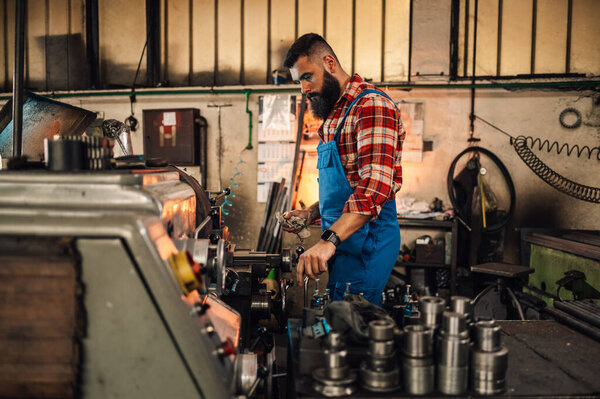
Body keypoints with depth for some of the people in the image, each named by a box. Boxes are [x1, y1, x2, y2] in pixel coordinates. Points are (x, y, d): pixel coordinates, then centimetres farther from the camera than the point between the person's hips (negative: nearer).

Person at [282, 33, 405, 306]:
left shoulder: (371, 106, -15)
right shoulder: (333, 114, 17)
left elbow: (374, 187, -28)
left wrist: (329, 240, -36)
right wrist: (311, 214, 11)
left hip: (366, 239, -9)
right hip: (341, 237, 9)